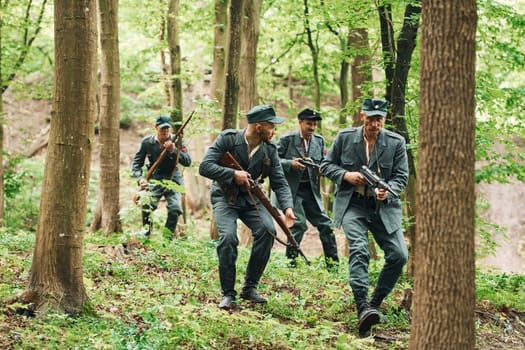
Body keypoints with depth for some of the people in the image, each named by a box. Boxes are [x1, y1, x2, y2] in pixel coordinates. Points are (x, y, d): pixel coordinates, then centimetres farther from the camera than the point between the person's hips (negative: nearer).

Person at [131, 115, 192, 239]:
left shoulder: (177, 141, -6)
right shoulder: (147, 142, -4)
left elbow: (188, 162, -12)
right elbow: (136, 162, -2)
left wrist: (174, 150, -26)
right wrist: (140, 178, -20)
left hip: (172, 180, 0)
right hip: (154, 180, 0)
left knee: (175, 209, -18)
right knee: (147, 206, -21)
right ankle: (145, 236, -2)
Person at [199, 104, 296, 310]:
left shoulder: (269, 150, -3)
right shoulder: (228, 139, -14)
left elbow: (279, 183, -5)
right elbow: (205, 167, -19)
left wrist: (287, 208, -21)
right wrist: (233, 174, -27)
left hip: (250, 199, 4)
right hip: (225, 198, -4)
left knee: (267, 230, -22)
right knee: (228, 237, -28)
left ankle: (250, 288, -6)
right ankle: (228, 293, -12)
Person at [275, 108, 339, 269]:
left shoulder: (319, 140, 9)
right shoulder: (287, 139, -4)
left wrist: (323, 169, -7)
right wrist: (290, 163, -20)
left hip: (311, 190, 5)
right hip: (291, 189, -5)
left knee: (325, 224, 4)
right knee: (299, 224, -15)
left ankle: (333, 264, 13)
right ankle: (291, 261, -2)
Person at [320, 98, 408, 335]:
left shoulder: (396, 142, 0)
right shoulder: (345, 137, 0)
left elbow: (401, 176, 1)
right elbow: (326, 165, 8)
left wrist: (388, 191, -20)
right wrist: (346, 175, -12)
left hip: (383, 207, 2)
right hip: (352, 204, -2)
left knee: (399, 255, -9)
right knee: (359, 250, -23)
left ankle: (375, 303, 8)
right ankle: (363, 308, -31)